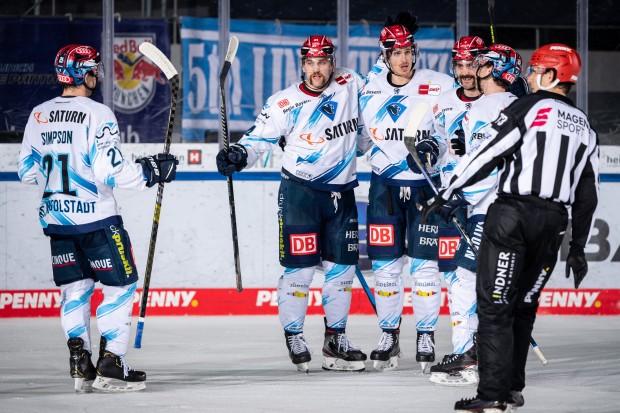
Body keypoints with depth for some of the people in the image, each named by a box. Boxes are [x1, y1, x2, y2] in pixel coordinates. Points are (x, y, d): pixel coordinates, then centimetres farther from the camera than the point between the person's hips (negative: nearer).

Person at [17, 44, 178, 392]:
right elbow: (109, 170, -20)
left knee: (75, 288, 16)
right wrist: (150, 171, -8)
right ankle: (111, 365, -3)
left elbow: (28, 171, 11)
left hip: (56, 219, 6)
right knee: (120, 286, 3)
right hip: (96, 219, -6)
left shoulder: (39, 116, 6)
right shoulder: (97, 114, -14)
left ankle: (80, 364, 9)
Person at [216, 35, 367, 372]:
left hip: (341, 193, 4)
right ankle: (294, 337, 8)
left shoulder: (351, 86, 1)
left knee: (341, 267, 8)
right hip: (299, 192, -4)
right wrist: (238, 155, -23)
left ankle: (335, 339, 19)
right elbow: (258, 138, -7)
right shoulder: (284, 104, -8)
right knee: (299, 267, -7)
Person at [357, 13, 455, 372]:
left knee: (425, 264, -3)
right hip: (385, 185, 3)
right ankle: (389, 336, 14)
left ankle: (426, 337, 9)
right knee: (385, 265, 3)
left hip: (427, 185, -3)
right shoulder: (370, 92, 3)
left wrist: (432, 145, -20)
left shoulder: (439, 86, -8)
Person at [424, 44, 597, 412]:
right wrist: (578, 247, 20)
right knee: (524, 305, 17)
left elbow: (486, 155, -10)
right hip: (553, 223, 6)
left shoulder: (528, 108, -6)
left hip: (513, 215, -6)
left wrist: (447, 192, -2)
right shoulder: (584, 127, 14)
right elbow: (587, 194, 15)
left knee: (495, 305, -5)